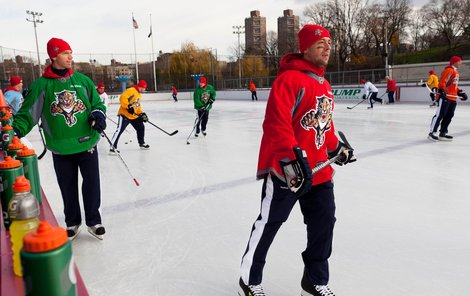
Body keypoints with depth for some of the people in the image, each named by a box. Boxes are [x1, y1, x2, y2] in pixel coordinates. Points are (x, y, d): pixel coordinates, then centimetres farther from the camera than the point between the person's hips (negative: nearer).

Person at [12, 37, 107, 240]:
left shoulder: (83, 81, 2)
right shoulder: (41, 85, -3)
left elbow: (97, 104, 10)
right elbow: (28, 112, -3)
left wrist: (98, 115, -11)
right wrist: (16, 129, -18)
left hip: (87, 143, 1)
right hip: (60, 149, 0)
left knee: (92, 184, 6)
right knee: (67, 187, 12)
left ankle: (93, 221, 26)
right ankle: (72, 222, 32)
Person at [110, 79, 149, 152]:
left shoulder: (139, 95, 18)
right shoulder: (131, 90, -13)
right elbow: (122, 98, -25)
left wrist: (142, 114, 9)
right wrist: (129, 106, -30)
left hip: (134, 116, 10)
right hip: (124, 114, -10)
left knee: (141, 127, 13)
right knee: (120, 130, -13)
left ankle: (142, 144, 28)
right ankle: (113, 146, -12)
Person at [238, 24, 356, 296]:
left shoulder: (324, 84, 16)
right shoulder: (290, 79, -14)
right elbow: (276, 123, -24)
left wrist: (337, 147, 27)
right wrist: (291, 158, -32)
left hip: (318, 169, 9)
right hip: (285, 168, -9)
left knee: (324, 222, 13)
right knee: (268, 224, 4)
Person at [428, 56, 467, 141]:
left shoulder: (456, 72, 23)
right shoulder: (448, 70, -9)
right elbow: (442, 82, -18)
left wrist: (460, 92, 23)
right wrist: (442, 92, -29)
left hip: (453, 98, 10)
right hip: (445, 97, -10)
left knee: (449, 116, 9)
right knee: (440, 115, -11)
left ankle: (443, 133, 15)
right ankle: (432, 133, -10)